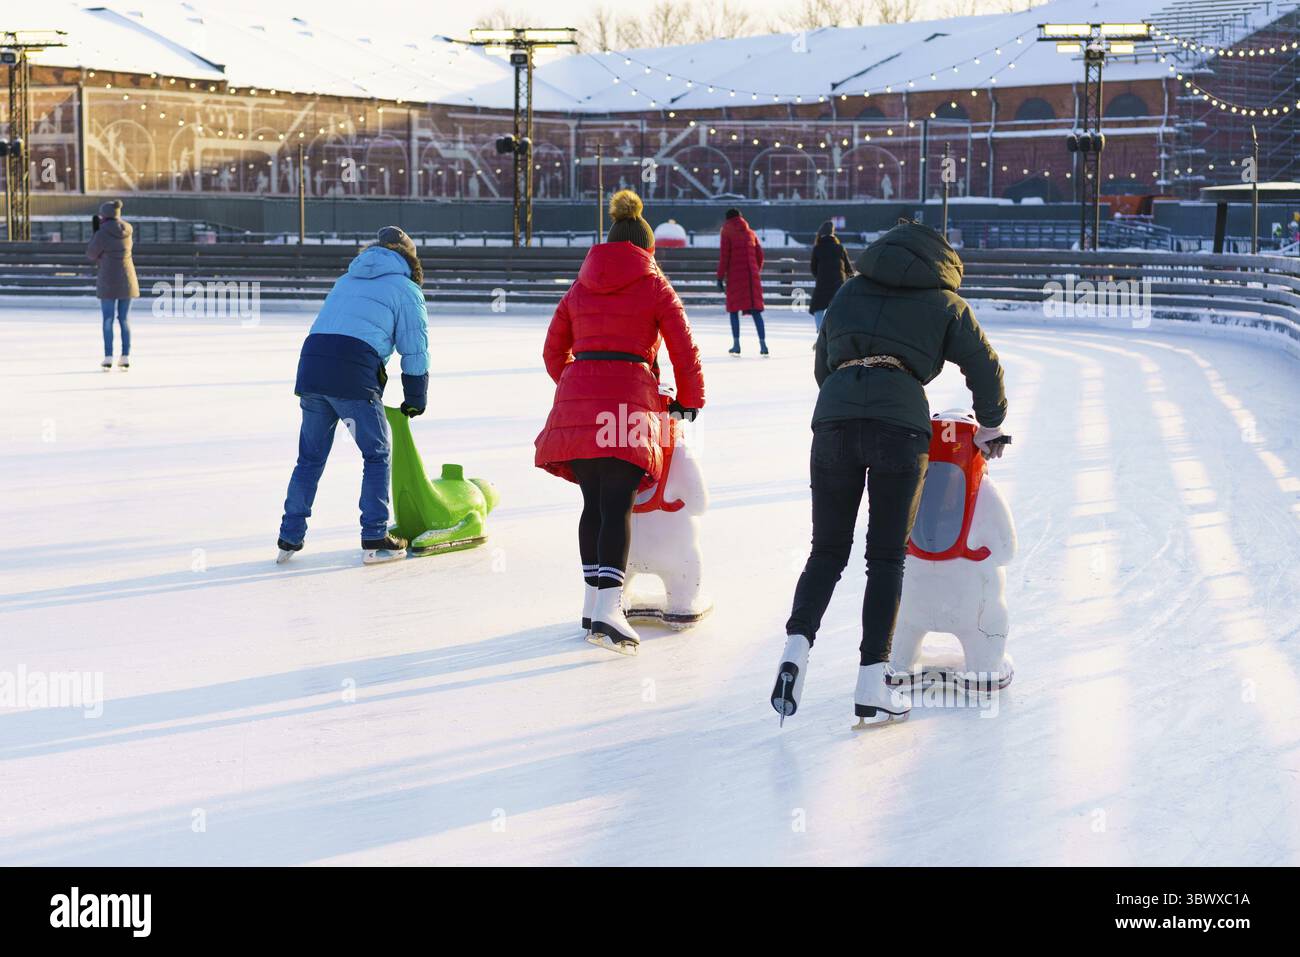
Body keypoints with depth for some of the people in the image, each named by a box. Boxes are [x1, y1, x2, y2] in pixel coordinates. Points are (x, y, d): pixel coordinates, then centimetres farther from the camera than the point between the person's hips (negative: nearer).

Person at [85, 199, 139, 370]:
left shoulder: (102, 234, -12)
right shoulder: (128, 231, 5)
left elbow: (91, 255, -1)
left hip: (109, 282, -4)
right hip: (127, 280, 5)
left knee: (108, 320, 3)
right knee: (123, 320, 10)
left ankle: (108, 359, 0)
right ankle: (125, 358, 6)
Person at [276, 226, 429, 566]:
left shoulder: (347, 280, 29)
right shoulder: (405, 289, 10)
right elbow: (415, 350, 7)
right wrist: (415, 400, 18)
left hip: (311, 365, 6)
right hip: (353, 375, -5)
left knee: (310, 457, 16)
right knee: (377, 454, 8)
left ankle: (290, 538, 17)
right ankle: (374, 540, 6)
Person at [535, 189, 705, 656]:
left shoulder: (579, 288, 19)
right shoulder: (655, 287, 8)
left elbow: (553, 351, 20)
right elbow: (684, 351, 6)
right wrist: (689, 401, 20)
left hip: (576, 400, 4)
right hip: (628, 400, -4)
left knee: (593, 502, 13)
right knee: (618, 506, -9)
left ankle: (593, 601, 18)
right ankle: (607, 610, -20)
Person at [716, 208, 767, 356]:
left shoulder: (727, 233, -1)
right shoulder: (750, 233, 13)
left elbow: (724, 257, -7)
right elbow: (760, 255, 12)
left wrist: (720, 277, -5)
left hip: (735, 276, -4)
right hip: (752, 276, 4)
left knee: (734, 309, 5)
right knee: (756, 310, 3)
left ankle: (736, 344, -2)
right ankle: (762, 344, -5)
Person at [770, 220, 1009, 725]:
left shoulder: (849, 292, 26)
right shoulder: (945, 303, 19)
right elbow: (985, 368, 20)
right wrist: (990, 428, 35)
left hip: (833, 417, 2)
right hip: (902, 424, -2)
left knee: (827, 550, 10)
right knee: (887, 556, 5)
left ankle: (797, 645, -13)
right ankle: (871, 681, 1)